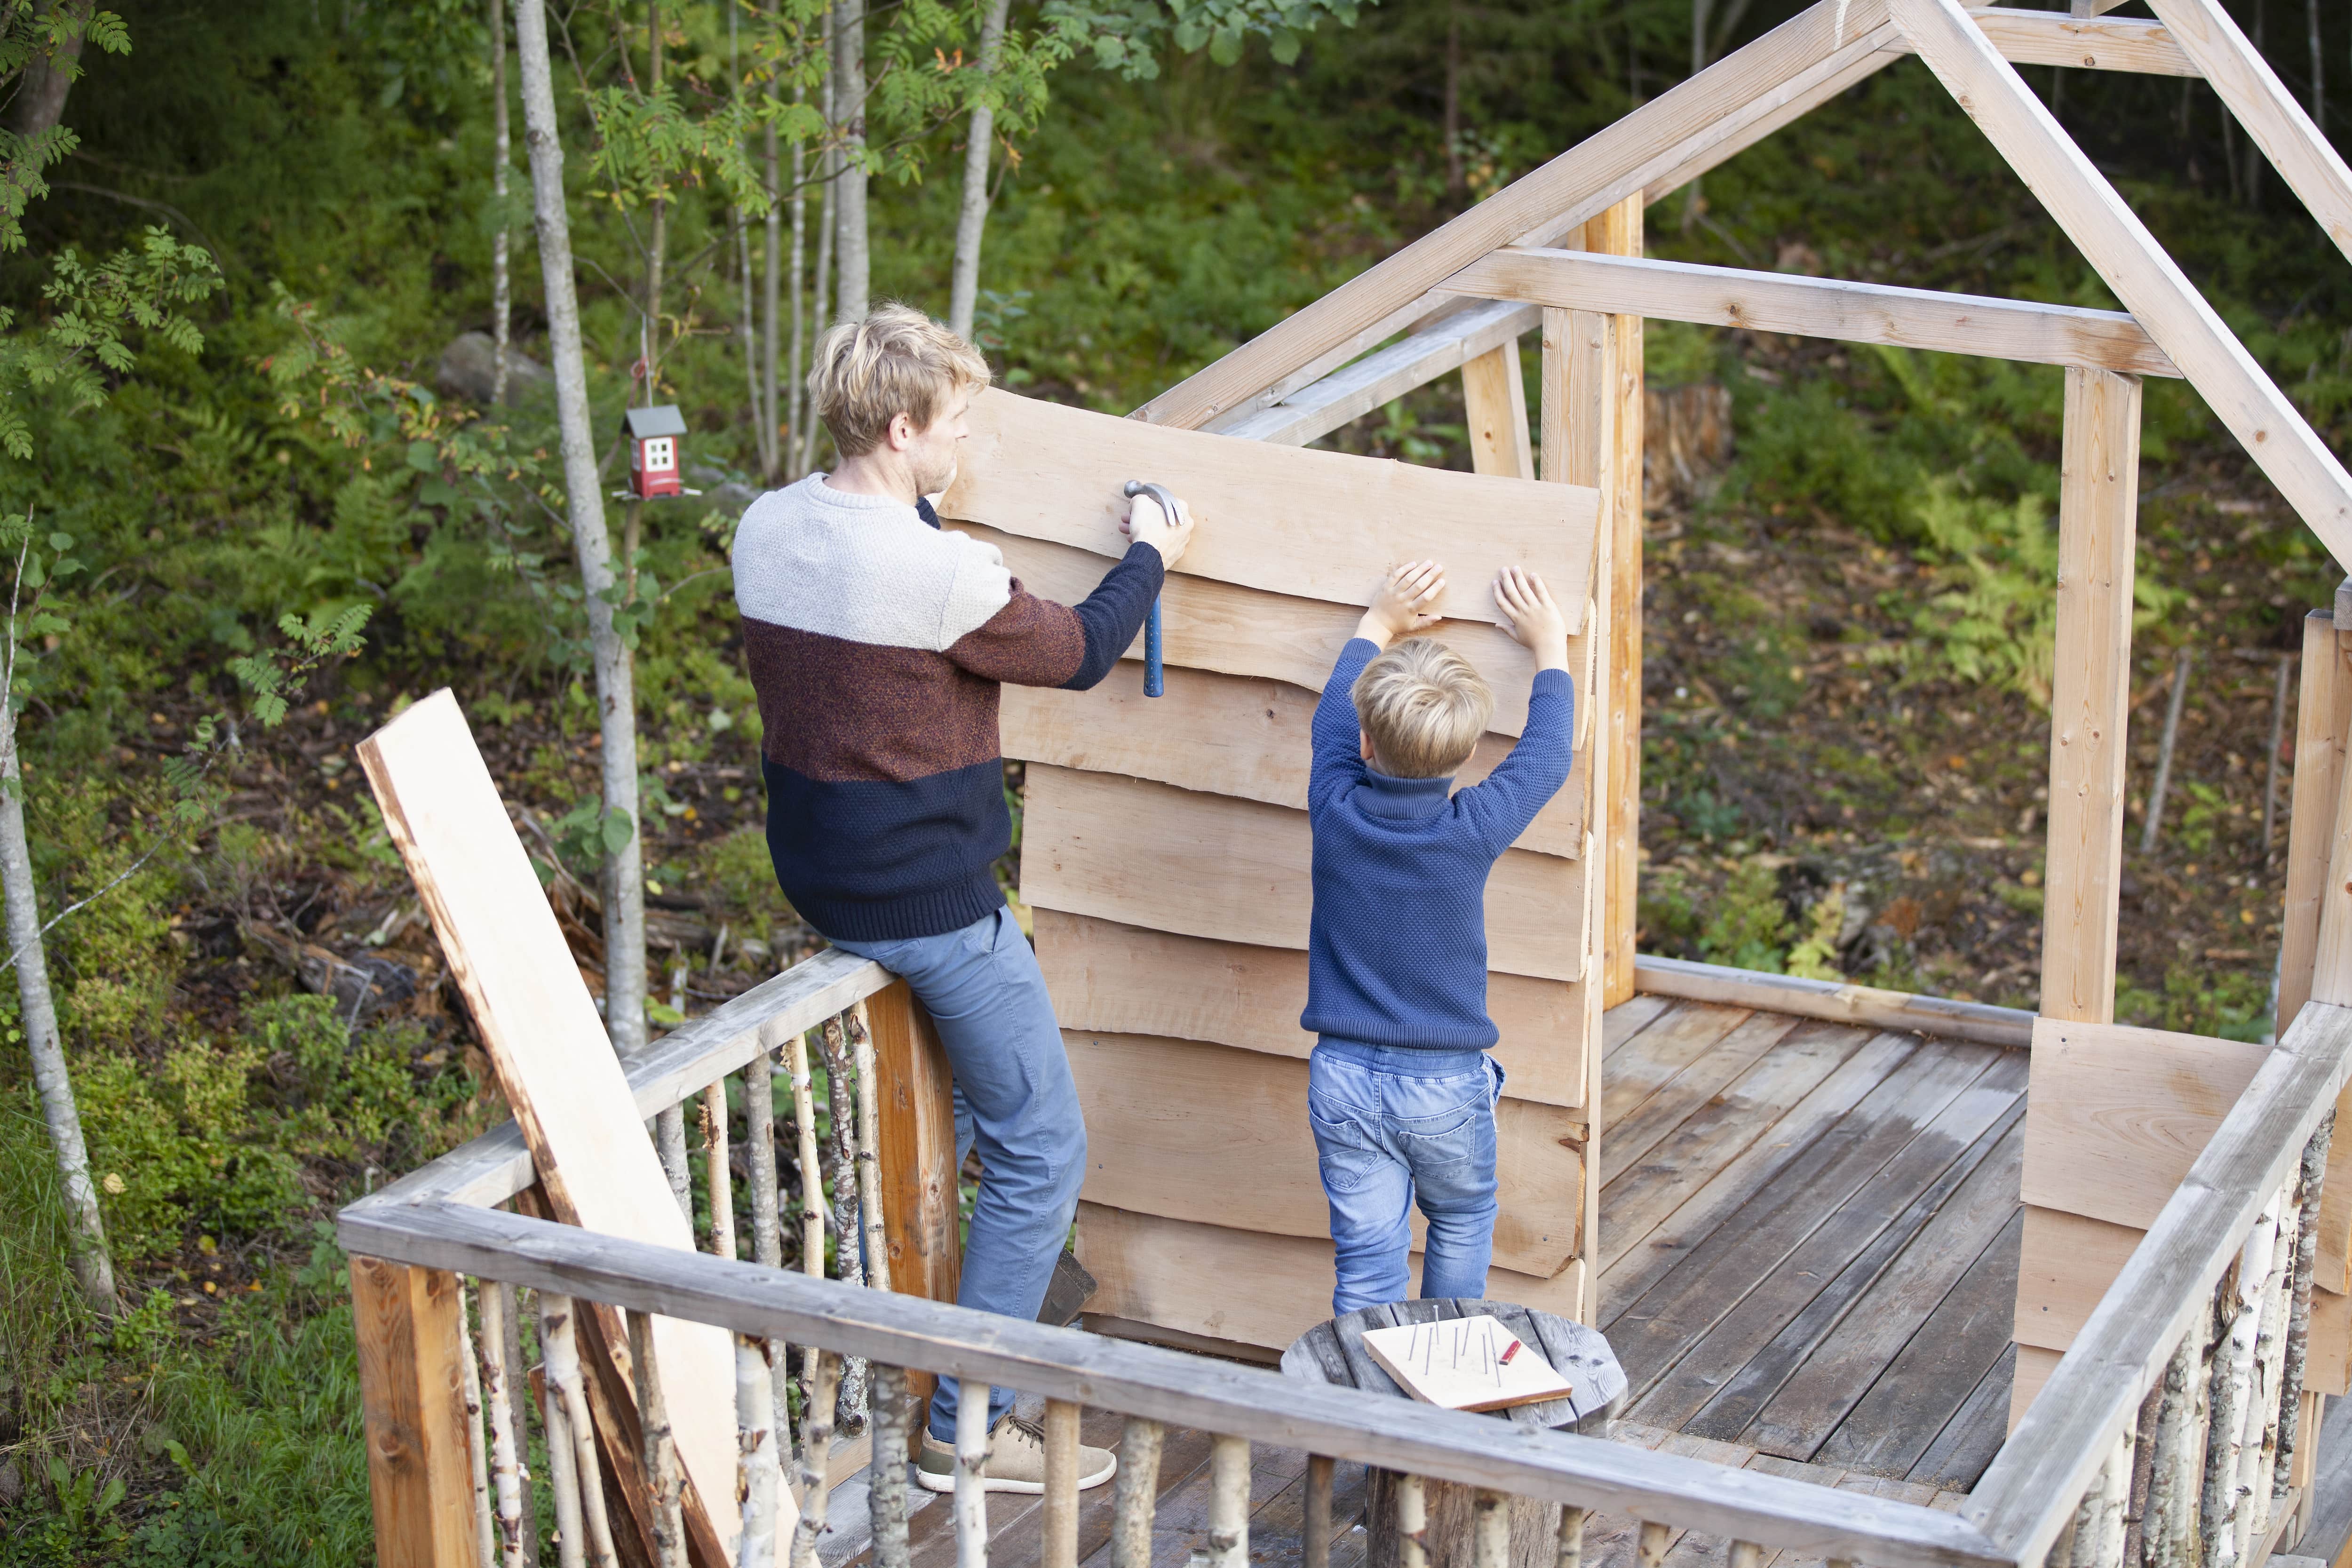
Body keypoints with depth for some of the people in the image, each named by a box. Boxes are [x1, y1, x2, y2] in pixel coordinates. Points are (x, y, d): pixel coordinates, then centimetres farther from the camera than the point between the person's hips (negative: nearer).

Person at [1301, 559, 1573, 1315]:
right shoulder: (1473, 829, -17)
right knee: (1463, 1223, 24)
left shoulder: (1335, 810, -11)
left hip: (1343, 1078, 1)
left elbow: (1332, 716, 10)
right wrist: (1549, 648, 13)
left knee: (1367, 1260, 5)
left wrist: (1378, 624, 22)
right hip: (1446, 1084, -1)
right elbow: (1546, 758, 2)